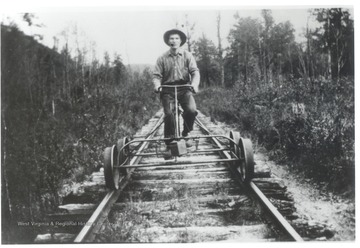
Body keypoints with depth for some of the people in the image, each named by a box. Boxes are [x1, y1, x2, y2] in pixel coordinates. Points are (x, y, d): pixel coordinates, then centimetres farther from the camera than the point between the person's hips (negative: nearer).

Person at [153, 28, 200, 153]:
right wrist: (157, 85, -19)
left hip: (184, 88, 0)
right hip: (168, 90, 0)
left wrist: (195, 84, -24)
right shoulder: (162, 58, 7)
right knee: (169, 114, -19)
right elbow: (157, 75, 3)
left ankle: (185, 134, 3)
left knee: (191, 110, -23)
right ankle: (169, 142, -2)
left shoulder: (187, 56, 5)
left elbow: (195, 72, -4)